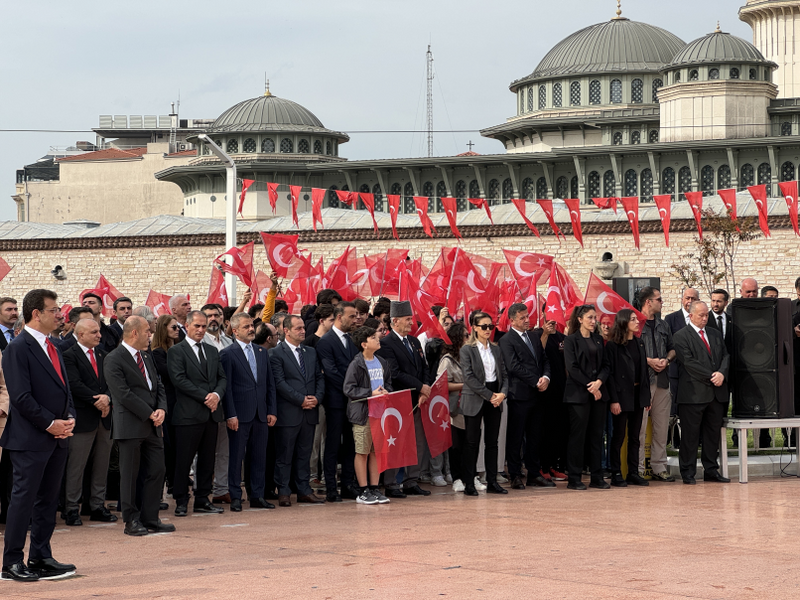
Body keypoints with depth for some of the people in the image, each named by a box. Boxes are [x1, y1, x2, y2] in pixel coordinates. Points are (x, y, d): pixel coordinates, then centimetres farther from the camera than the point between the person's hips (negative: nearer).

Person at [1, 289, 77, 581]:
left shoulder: (52, 348, 16)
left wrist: (69, 418, 3)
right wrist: (50, 424, -16)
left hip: (57, 437, 8)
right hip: (30, 440, -8)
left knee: (48, 501, 12)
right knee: (24, 499, -4)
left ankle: (41, 557, 19)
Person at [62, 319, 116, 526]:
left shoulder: (103, 355, 15)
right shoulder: (69, 356, -5)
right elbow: (75, 385, -14)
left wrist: (107, 398, -12)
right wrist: (97, 401, -15)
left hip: (104, 417, 6)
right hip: (83, 419, -6)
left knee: (102, 464, 9)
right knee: (76, 465, -2)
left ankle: (98, 505, 16)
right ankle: (72, 508, 4)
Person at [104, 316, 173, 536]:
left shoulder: (147, 357, 17)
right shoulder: (114, 360, -10)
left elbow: (158, 386, 17)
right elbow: (123, 394, -16)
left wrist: (161, 409, -3)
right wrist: (150, 414, -14)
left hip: (153, 426, 7)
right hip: (131, 425, -7)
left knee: (157, 472, 6)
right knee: (129, 475, 1)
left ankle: (150, 518, 14)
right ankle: (132, 520, 9)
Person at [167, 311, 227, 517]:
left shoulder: (212, 351, 17)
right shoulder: (176, 351, -3)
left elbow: (222, 378, 14)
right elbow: (179, 379, -12)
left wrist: (217, 395, -8)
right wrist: (205, 397, -15)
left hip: (211, 414, 6)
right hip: (188, 414, -6)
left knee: (207, 459, 9)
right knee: (184, 460, -3)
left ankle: (202, 500, 17)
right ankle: (181, 502, 5)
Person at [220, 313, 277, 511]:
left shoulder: (262, 352, 14)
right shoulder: (227, 354, -4)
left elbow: (270, 384, 15)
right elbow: (226, 387, -8)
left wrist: (272, 411, 7)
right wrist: (230, 415, -14)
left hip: (261, 414, 5)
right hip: (240, 415, -5)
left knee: (259, 456, 8)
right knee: (236, 456, 0)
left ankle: (258, 496, 15)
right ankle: (235, 497, 6)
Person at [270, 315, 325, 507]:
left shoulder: (311, 352, 15)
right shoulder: (276, 354, -5)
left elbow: (320, 378, 15)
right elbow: (279, 383, -12)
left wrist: (317, 397, -3)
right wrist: (301, 400, -15)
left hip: (309, 412, 6)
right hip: (288, 413, -6)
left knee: (304, 454, 10)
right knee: (285, 455, -1)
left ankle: (304, 491, 15)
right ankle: (283, 492, 5)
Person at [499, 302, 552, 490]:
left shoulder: (535, 339, 17)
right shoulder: (507, 341, -6)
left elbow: (545, 360, 16)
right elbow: (514, 367, -14)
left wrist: (546, 377, -5)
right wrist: (536, 382, -14)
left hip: (537, 395, 7)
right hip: (519, 395, -7)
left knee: (535, 437, 10)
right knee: (515, 437, -1)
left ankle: (534, 474, 17)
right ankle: (515, 476, 4)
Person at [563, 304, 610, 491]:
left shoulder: (598, 340, 14)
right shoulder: (571, 340, -2)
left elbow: (605, 365, 10)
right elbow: (572, 368, -9)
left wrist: (599, 381, -9)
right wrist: (590, 386, -12)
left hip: (598, 393, 5)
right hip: (578, 393, -5)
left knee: (597, 435, 6)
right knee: (577, 435, -4)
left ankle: (597, 477, 10)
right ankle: (574, 478, 1)